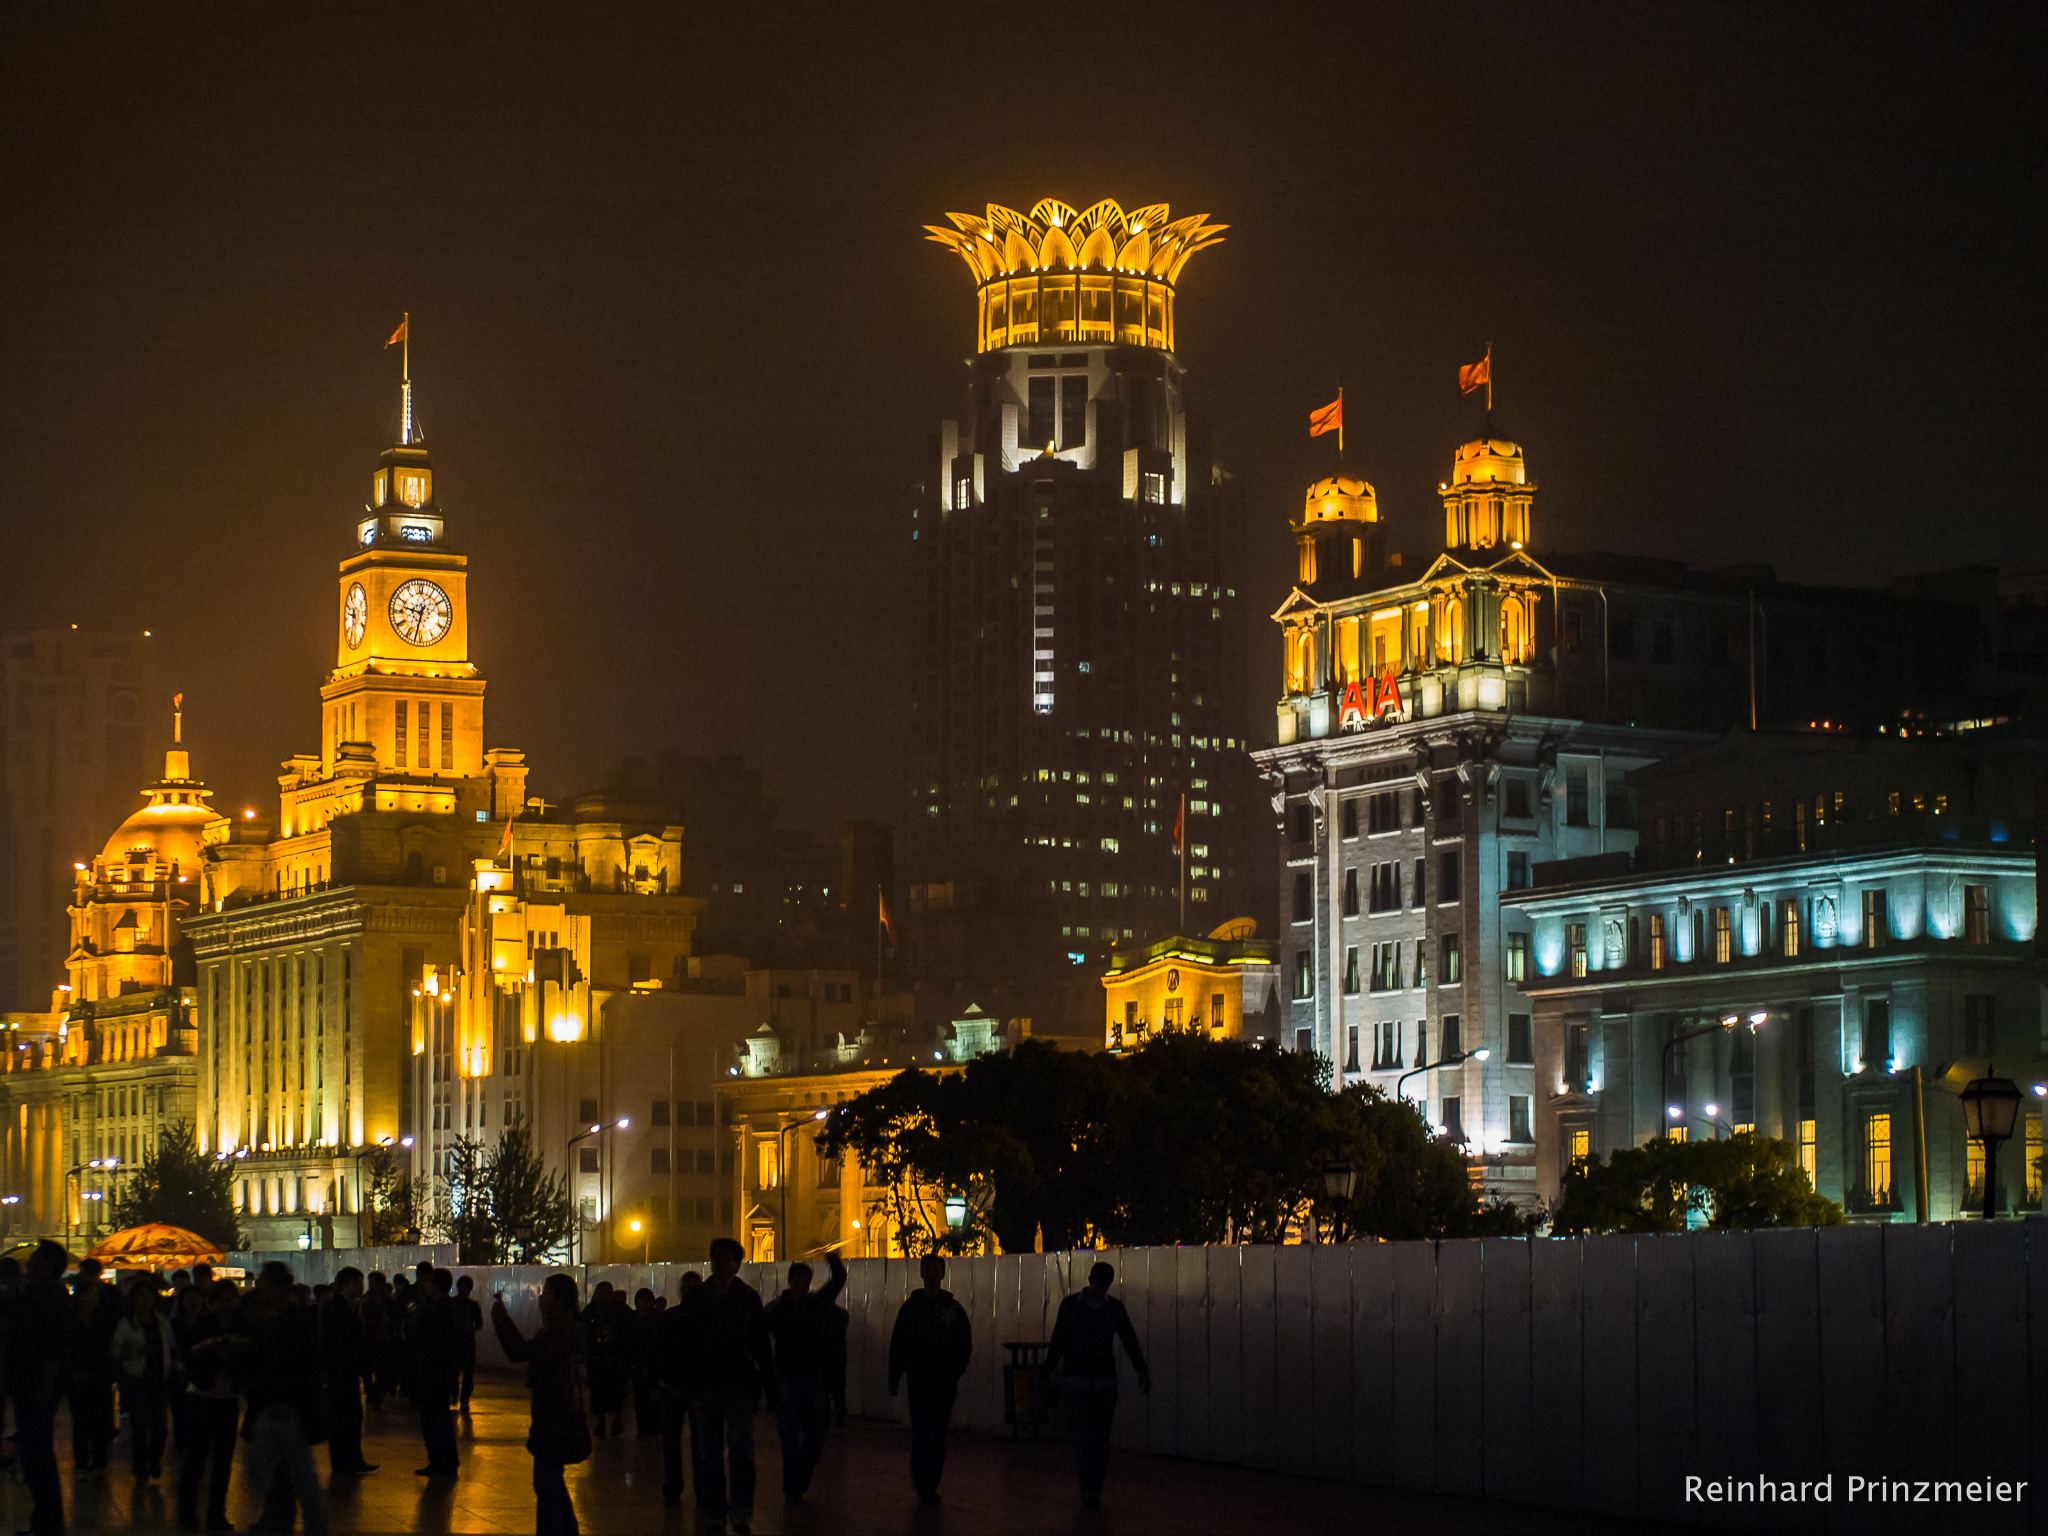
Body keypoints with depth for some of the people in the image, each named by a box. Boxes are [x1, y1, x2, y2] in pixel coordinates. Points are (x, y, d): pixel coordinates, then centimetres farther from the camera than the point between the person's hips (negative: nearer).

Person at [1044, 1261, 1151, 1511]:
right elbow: (1057, 1341, 3)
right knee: (1084, 1437, -11)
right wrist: (1048, 1372, 1)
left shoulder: (1115, 1307, 5)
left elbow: (1130, 1340, 2)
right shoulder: (1070, 1305, 0)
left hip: (1105, 1382, 3)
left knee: (1101, 1440, 5)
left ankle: (1094, 1493, 13)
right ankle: (1089, 1493, -13)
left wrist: (1142, 1371, -8)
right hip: (1076, 1380, -3)